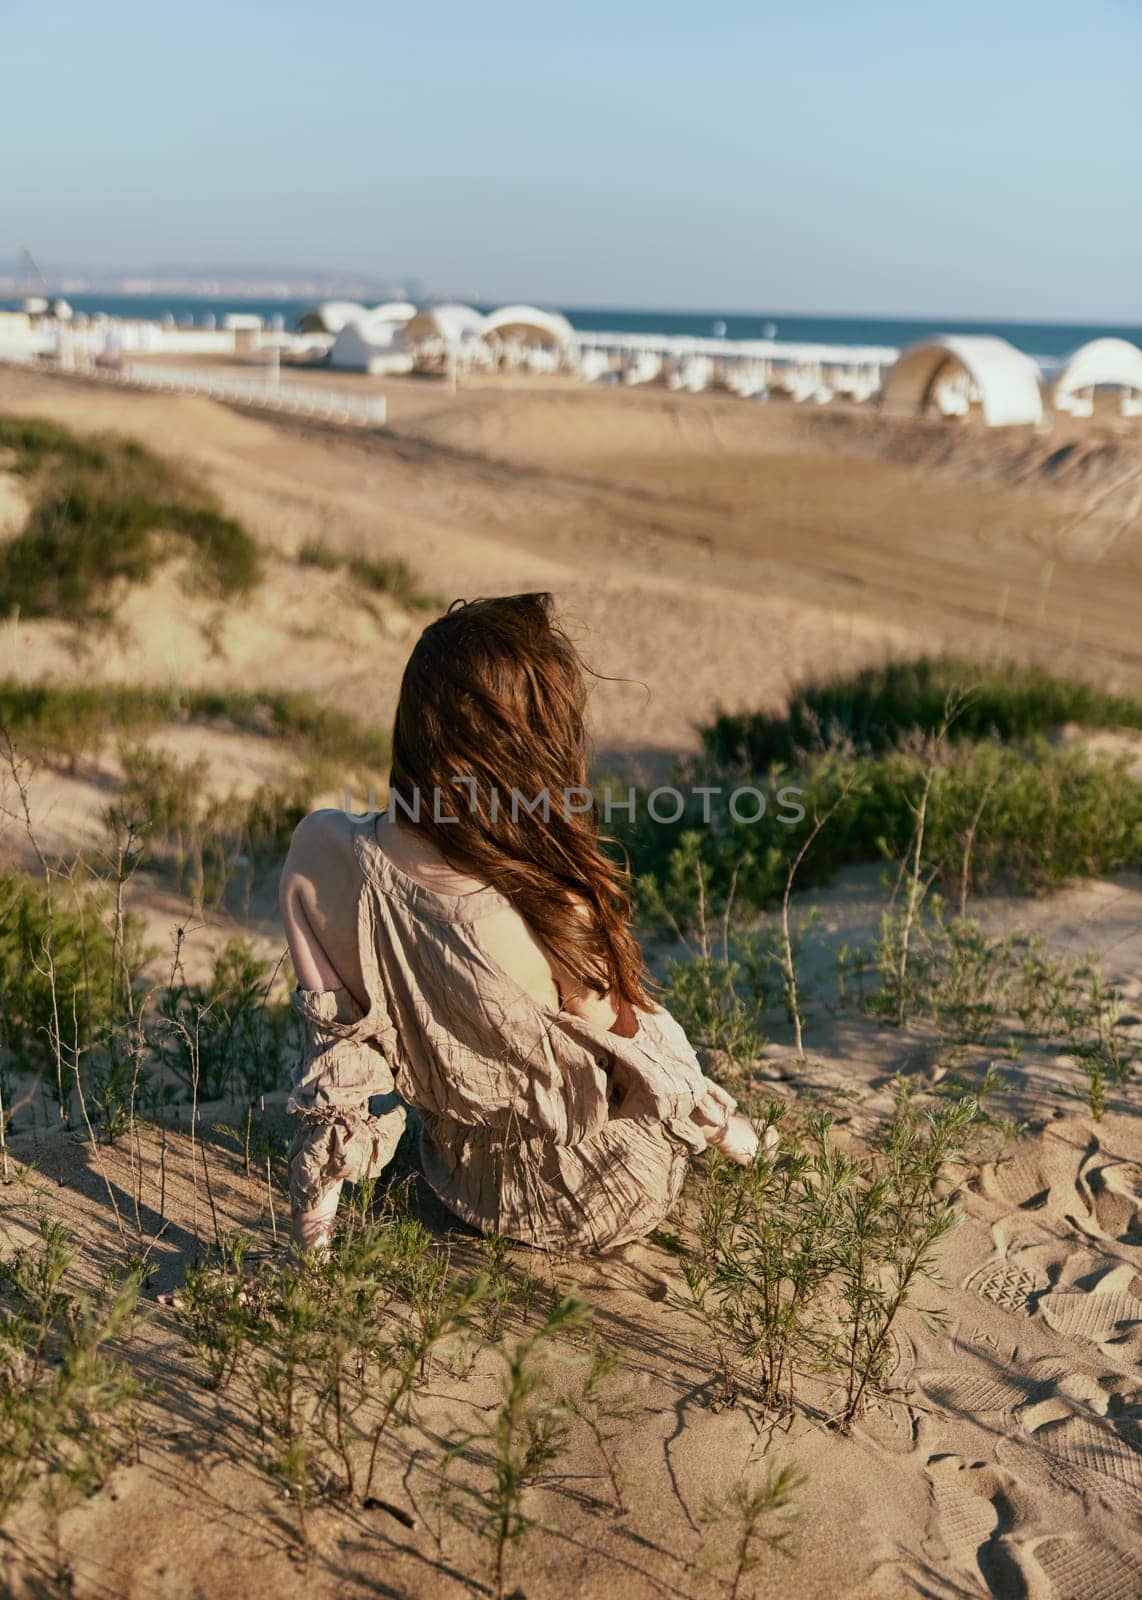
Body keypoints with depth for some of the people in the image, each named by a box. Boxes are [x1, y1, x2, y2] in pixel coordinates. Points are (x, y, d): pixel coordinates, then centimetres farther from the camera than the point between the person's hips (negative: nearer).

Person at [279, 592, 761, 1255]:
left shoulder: (326, 858, -25)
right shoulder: (555, 912, -37)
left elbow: (335, 1037, -12)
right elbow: (653, 1074, -19)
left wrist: (317, 1199, 3)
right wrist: (732, 1129, 4)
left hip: (461, 1182, 3)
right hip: (607, 1204, -3)